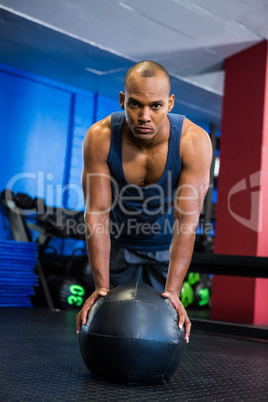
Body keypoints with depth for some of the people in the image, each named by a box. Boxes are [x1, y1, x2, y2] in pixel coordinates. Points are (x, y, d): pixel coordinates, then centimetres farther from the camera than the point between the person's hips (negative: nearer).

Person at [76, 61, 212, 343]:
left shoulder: (194, 140, -31)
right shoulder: (100, 137, -29)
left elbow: (187, 219, -33)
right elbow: (97, 214, -28)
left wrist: (173, 291, -39)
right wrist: (101, 286, -32)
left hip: (167, 244, 0)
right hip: (119, 243, 1)